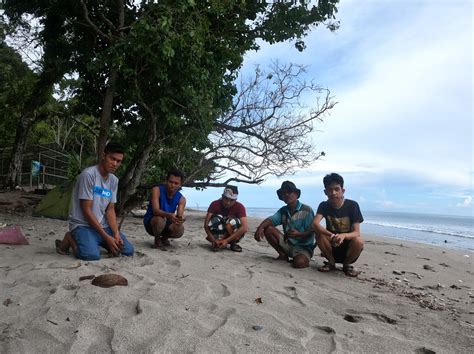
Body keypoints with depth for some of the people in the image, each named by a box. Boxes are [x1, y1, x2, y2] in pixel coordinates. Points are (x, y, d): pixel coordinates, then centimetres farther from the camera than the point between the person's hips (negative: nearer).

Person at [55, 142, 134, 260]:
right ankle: (70, 239, 1)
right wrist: (106, 237, -18)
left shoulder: (114, 180, 6)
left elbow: (110, 210, 6)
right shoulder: (88, 174, -16)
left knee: (128, 250, -9)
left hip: (103, 226, 6)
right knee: (92, 255, -32)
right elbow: (86, 211, -17)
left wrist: (116, 234, -10)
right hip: (83, 225, -6)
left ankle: (95, 242, 13)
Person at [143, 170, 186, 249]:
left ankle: (164, 238, 9)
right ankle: (157, 240, -5)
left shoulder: (181, 199, -8)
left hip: (166, 223, 4)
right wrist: (169, 215, -51)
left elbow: (180, 216, -20)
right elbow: (155, 211, -31)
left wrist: (180, 220, -46)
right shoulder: (157, 190, -20)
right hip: (150, 221, -3)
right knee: (160, 219, -37)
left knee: (180, 230, -26)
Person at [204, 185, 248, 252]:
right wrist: (214, 240, -36)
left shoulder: (240, 207, -20)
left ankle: (233, 244, -9)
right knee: (216, 219, -29)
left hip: (234, 235, 0)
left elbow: (245, 228, -31)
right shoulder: (215, 204, -17)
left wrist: (226, 240, -37)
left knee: (232, 221, -31)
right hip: (219, 234, 0)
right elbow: (206, 224, -23)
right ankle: (216, 244, -12)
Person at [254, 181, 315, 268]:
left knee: (299, 263, -37)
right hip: (287, 244, 6)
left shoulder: (307, 210, -11)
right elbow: (271, 220, -8)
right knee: (268, 229, -10)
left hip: (304, 247, -5)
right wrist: (260, 227, -30)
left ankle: (306, 259, 2)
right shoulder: (283, 211, 7)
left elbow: (311, 232, -15)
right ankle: (283, 255, 4)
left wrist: (298, 234, -36)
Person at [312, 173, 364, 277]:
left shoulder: (352, 205, -12)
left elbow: (356, 233, -19)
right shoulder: (324, 206, -8)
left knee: (358, 241, -33)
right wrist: (331, 235, -46)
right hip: (331, 247, 1)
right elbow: (315, 224, -27)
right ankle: (331, 263, -3)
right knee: (319, 234, -27)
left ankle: (346, 265, -1)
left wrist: (343, 235, -42)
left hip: (348, 247, -1)